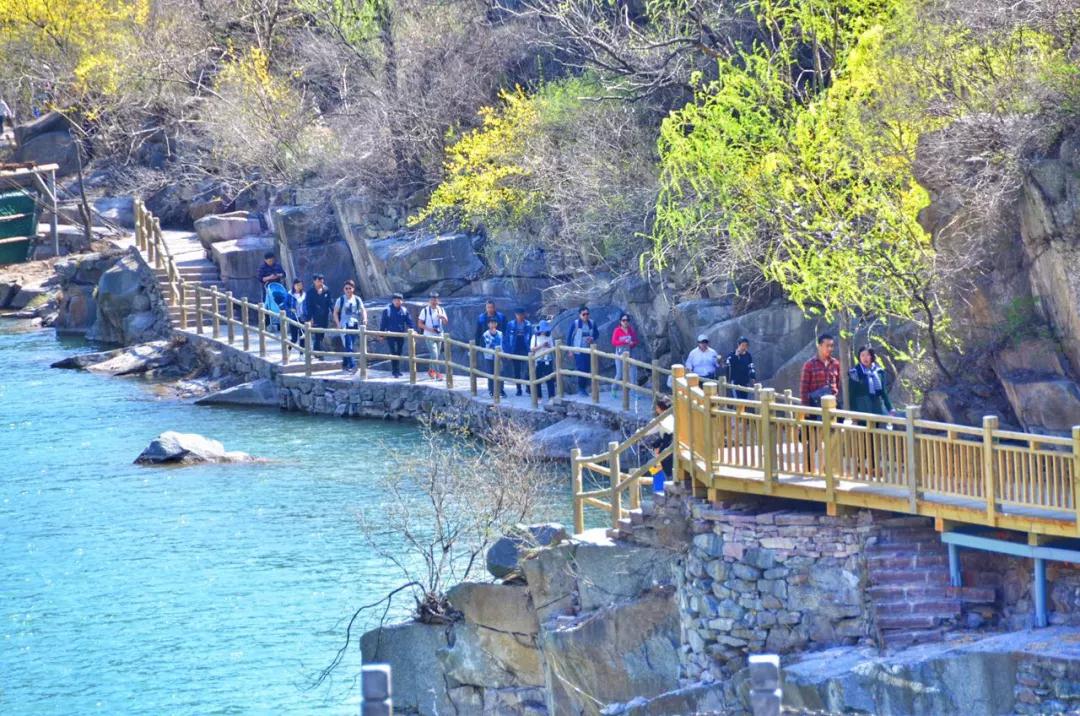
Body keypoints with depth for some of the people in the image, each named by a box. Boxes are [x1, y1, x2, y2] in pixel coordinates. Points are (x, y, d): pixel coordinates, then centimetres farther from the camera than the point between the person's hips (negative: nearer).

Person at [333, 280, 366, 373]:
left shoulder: (357, 299, 6)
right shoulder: (341, 300, -2)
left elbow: (363, 310, 5)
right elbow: (335, 312, 1)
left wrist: (364, 319, -15)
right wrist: (338, 324, -10)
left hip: (354, 325, 4)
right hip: (344, 325, -4)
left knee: (351, 346, 10)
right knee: (349, 347, -13)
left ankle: (345, 364, 24)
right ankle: (352, 365, -19)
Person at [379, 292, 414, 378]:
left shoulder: (404, 310, 6)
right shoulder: (387, 310, -3)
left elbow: (409, 322, 6)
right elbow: (383, 322, 0)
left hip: (400, 335, 4)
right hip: (391, 335, -4)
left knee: (399, 353, 10)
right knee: (394, 353, -8)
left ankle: (396, 370, 21)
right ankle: (395, 371, -8)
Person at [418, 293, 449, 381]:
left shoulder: (441, 310, 6)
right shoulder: (425, 310, -5)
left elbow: (446, 322, 5)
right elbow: (420, 323, -5)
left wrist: (443, 317, -17)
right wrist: (429, 329, -19)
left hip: (439, 336, 5)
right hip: (429, 336, -5)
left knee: (435, 355, 13)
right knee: (434, 354, -15)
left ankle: (430, 370, 30)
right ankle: (437, 373, -16)